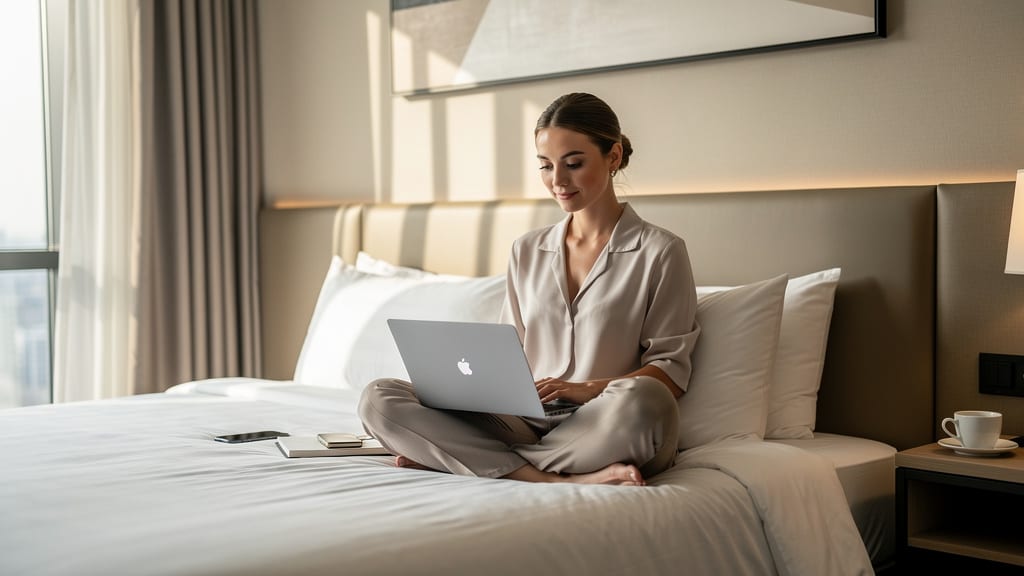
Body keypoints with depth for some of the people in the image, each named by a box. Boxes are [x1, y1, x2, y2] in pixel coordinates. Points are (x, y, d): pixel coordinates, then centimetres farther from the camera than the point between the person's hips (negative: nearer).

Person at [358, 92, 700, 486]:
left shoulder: (660, 251, 4)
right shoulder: (527, 251, 19)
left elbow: (671, 369, -1)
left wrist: (587, 389, -18)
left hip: (603, 432, -4)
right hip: (528, 424, 4)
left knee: (641, 399, -41)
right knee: (378, 399, -16)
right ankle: (558, 481, -27)